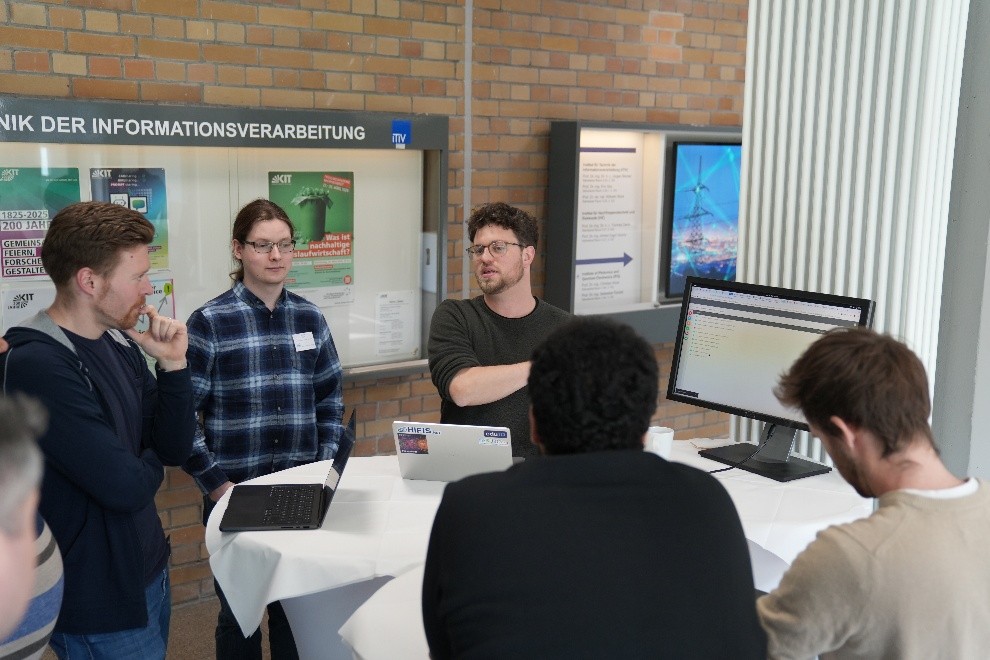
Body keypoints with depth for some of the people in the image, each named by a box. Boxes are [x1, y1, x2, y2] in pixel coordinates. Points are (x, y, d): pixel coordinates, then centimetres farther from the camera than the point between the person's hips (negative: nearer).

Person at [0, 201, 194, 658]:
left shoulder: (120, 342, 0)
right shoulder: (37, 364, -24)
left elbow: (175, 448, 2)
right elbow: (126, 486, -26)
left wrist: (173, 365, -11)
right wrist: (150, 463, -5)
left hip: (150, 572, 8)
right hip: (101, 605, -8)